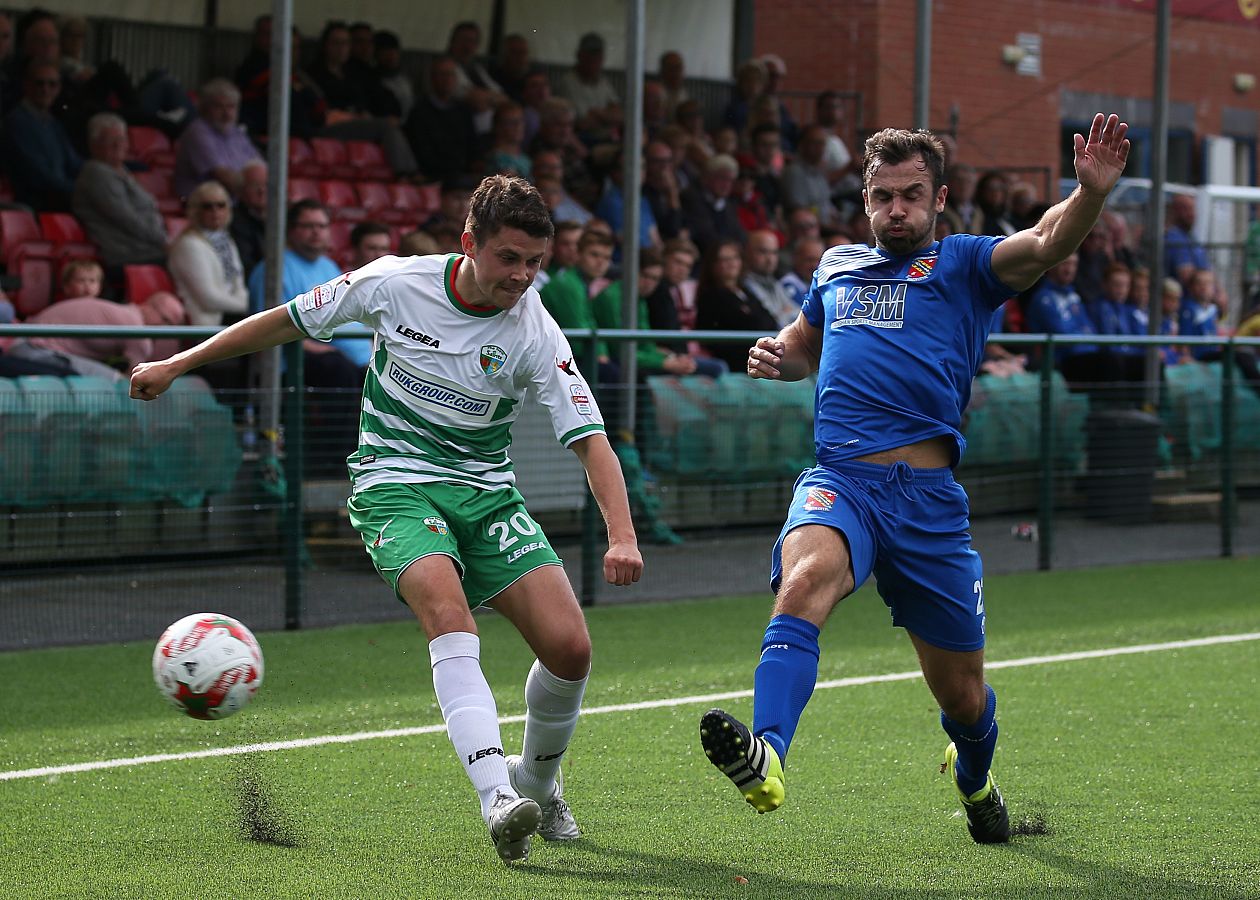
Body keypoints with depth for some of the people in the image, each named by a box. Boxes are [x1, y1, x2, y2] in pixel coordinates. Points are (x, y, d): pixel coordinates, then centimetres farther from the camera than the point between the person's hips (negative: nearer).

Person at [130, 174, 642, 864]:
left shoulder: (536, 335, -10)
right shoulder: (395, 284, -10)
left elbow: (591, 442, -13)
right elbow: (289, 321, 4)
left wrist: (621, 534, -30)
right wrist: (177, 365, 8)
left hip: (486, 492, 2)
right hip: (394, 484, -2)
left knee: (569, 647, -12)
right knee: (449, 616, -32)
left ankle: (537, 781, 19)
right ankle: (496, 798, -46)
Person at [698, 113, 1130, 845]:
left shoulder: (963, 264, 7)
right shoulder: (837, 268, 20)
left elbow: (1047, 245, -13)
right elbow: (806, 343, 39)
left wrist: (1091, 193, -34)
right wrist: (777, 355, 15)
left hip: (929, 495, -1)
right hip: (840, 481, 1)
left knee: (962, 692, 10)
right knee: (806, 575, -35)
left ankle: (974, 778, 46)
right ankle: (766, 758, -55)